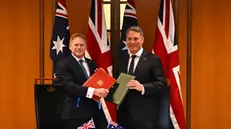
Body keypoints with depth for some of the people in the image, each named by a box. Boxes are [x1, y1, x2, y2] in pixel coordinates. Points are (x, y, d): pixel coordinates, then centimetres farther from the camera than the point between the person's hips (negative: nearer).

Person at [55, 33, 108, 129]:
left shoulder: (92, 64, 16)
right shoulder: (64, 64, -4)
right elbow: (69, 85, -17)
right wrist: (93, 91, -26)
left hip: (95, 110, 6)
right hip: (74, 113, -5)